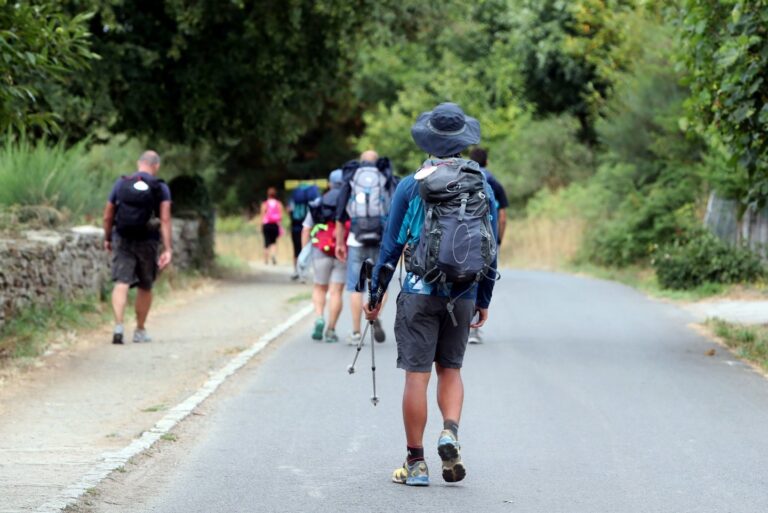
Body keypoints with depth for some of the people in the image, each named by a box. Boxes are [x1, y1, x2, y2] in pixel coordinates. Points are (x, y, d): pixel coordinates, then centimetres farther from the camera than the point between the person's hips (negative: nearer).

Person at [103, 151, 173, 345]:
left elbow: (108, 216, 7)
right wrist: (167, 249, -13)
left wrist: (107, 239, 22)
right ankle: (140, 330, 25)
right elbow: (165, 219, -11)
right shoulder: (160, 188, -3)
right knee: (145, 287, 15)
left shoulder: (121, 184, 4)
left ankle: (118, 325, -27)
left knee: (121, 283, -6)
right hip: (147, 242, 0)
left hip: (122, 241, 0)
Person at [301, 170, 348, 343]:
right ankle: (331, 330, -1)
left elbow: (306, 230, 5)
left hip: (321, 252, 1)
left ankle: (319, 318, -5)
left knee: (320, 288, 17)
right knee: (336, 292, 2)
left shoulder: (318, 203, 8)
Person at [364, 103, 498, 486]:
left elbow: (392, 245, -1)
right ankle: (450, 433, -7)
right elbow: (491, 250, 8)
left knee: (417, 375, 1)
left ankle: (415, 464, 3)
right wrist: (484, 302, 18)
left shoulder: (411, 186, -4)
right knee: (450, 369, 18)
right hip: (464, 296, 3)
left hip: (420, 292, -3)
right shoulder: (483, 187, 4)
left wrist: (375, 295, 8)